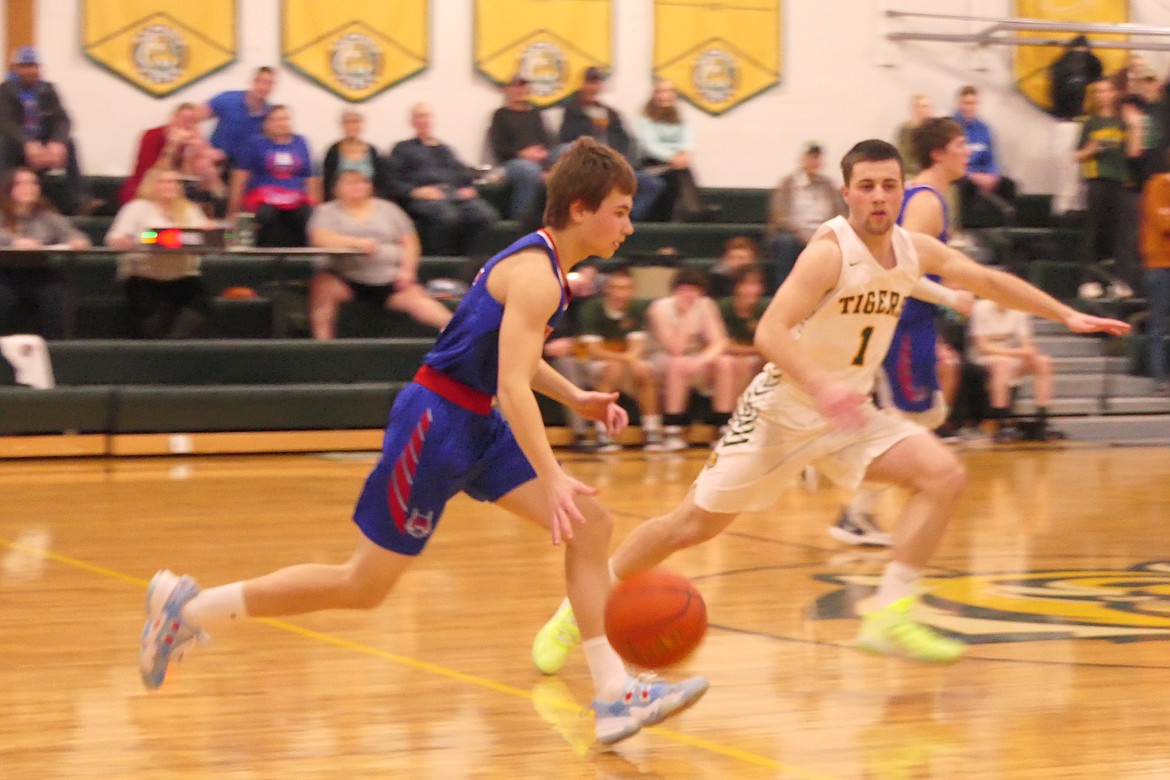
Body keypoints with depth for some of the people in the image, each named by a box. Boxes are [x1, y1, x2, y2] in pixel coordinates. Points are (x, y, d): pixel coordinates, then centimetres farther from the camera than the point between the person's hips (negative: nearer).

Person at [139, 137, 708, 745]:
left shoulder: (545, 263, 10)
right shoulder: (535, 274, -20)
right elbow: (512, 385, -30)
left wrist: (575, 399, 13)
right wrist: (552, 478, -37)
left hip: (476, 424, 10)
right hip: (435, 422, -10)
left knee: (590, 524, -1)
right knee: (363, 586, -3)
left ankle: (614, 696, -2)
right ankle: (188, 608, 9)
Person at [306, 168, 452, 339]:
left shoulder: (387, 209, 15)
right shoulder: (328, 211, 8)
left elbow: (409, 242, 13)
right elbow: (319, 238, -11)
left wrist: (407, 270, -6)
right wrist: (357, 243, -23)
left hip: (391, 279, 1)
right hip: (348, 278, -1)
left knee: (416, 298, -24)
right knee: (322, 285, -30)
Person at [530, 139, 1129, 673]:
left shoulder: (915, 250, 0)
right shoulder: (831, 250, -21)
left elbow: (990, 281, 15)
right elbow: (770, 331, -30)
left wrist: (1068, 315, 13)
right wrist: (821, 386, -44)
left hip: (847, 413, 6)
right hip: (783, 408, -6)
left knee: (943, 475, -13)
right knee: (693, 525, -2)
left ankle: (890, 617, -11)